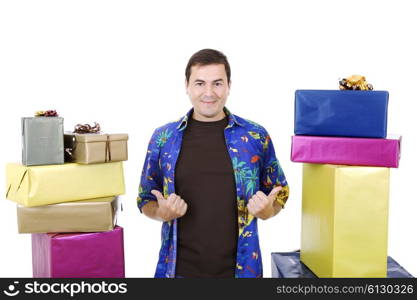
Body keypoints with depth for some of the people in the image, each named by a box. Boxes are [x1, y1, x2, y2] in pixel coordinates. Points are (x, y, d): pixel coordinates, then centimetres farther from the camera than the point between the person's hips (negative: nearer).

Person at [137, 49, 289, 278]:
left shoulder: (256, 136, -2)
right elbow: (145, 199, 8)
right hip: (180, 268, 0)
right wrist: (162, 212, -13)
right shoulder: (163, 138, -1)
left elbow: (279, 192, 8)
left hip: (241, 267, 0)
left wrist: (267, 210, -13)